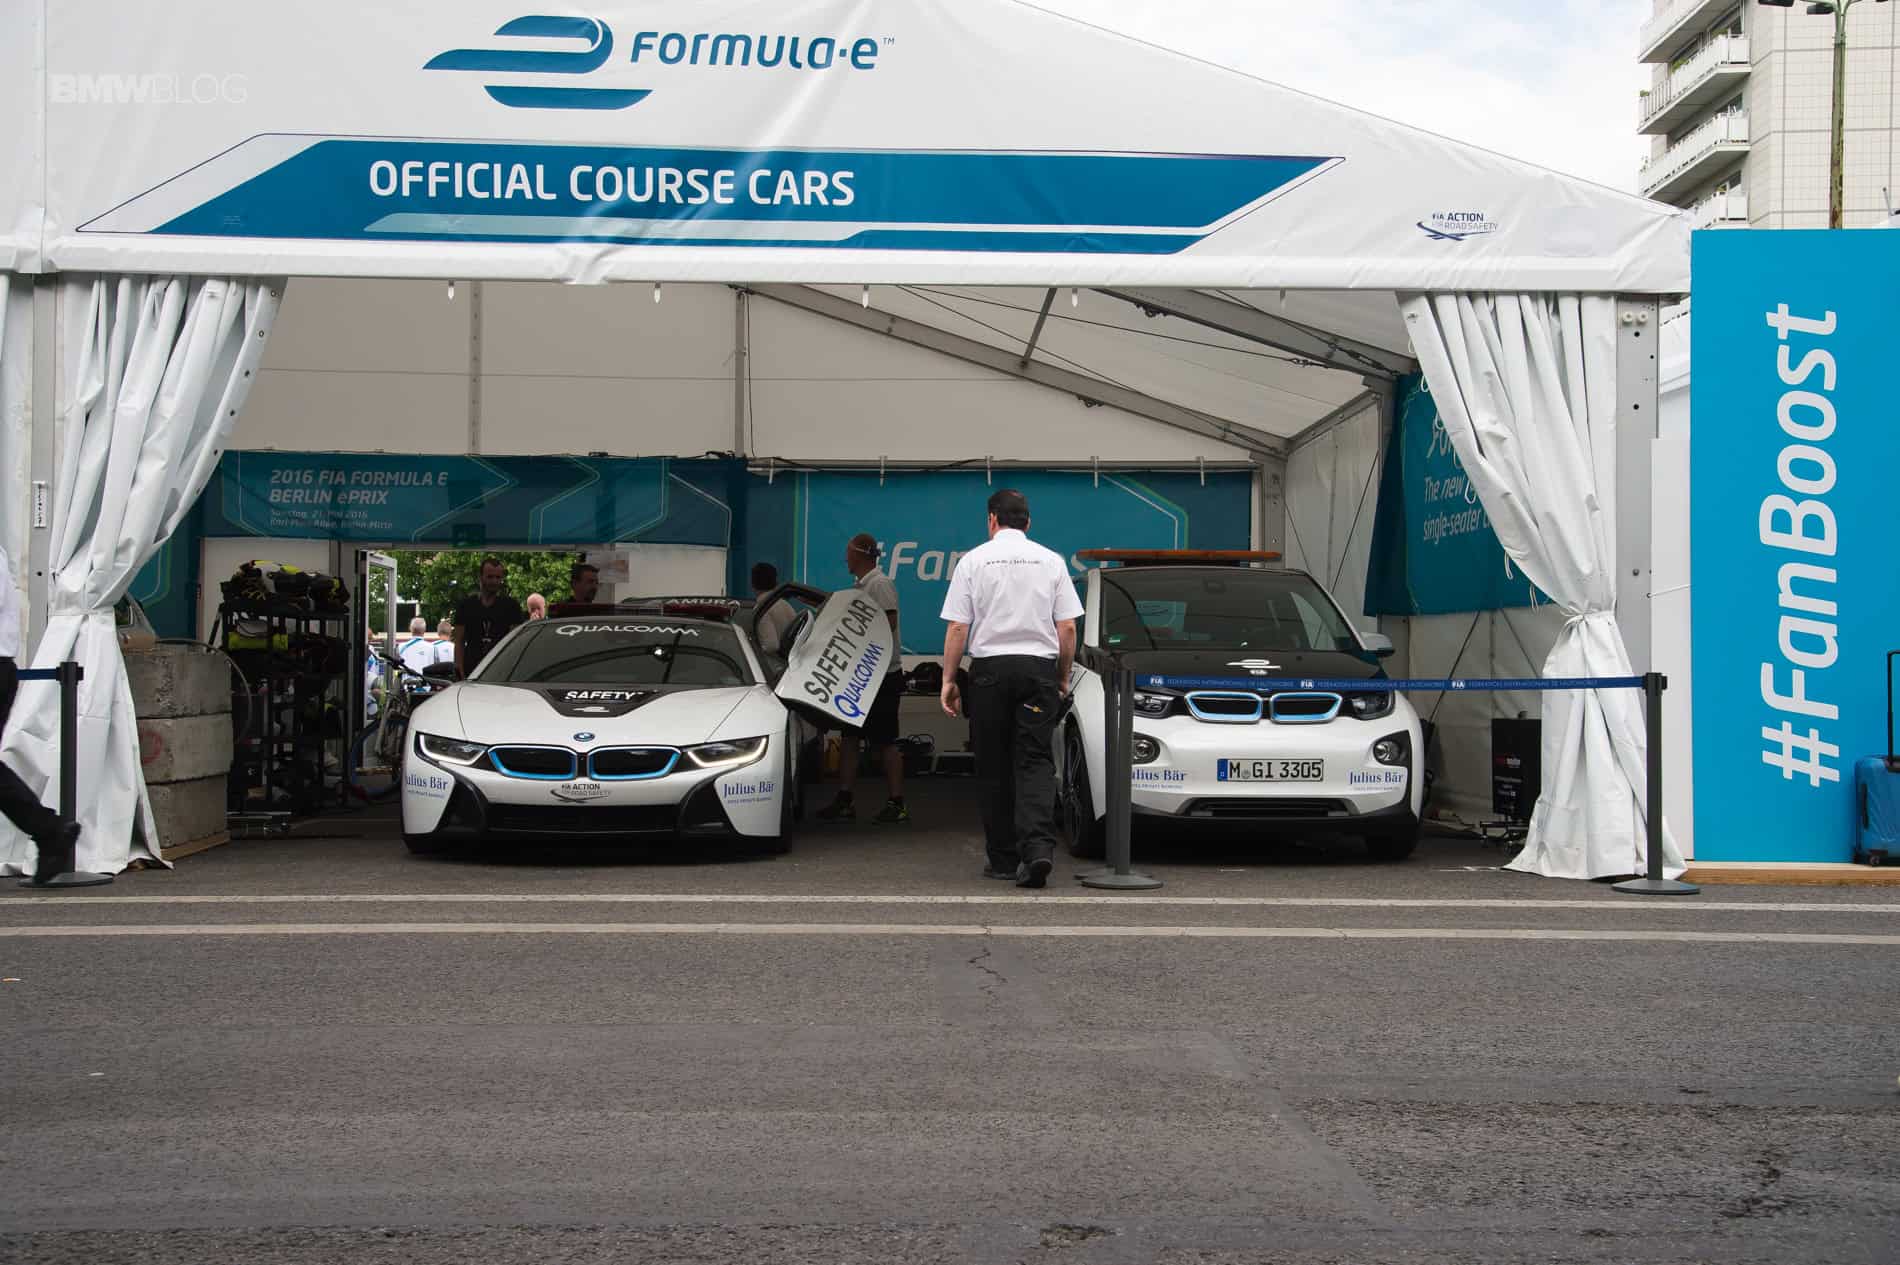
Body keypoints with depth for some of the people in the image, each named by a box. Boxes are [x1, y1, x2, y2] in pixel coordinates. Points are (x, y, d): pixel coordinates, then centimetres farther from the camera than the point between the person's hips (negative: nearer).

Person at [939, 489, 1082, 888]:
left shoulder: (973, 560, -1)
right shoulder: (1051, 561, 6)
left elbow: (957, 627, -5)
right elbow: (1067, 627, 3)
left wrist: (948, 679, 1)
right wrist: (1064, 676, 14)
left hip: (990, 668, -1)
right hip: (1039, 667, 1)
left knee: (994, 769, 7)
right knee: (1035, 763, 0)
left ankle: (1003, 858, 11)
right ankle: (1038, 846, -20)